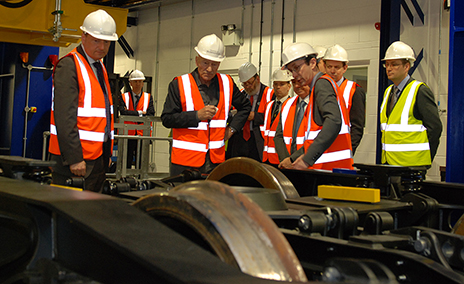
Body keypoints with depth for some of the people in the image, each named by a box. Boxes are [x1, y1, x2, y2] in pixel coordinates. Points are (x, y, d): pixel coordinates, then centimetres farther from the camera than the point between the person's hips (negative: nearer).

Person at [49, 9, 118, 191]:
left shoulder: (100, 67, 17)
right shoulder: (69, 66, -12)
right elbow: (64, 117, -20)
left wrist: (107, 153, 20)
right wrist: (74, 158, -23)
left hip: (98, 155, 9)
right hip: (74, 157, -9)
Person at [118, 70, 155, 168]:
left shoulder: (148, 97, 10)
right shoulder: (123, 97, 7)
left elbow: (150, 115, -5)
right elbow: (123, 112, -10)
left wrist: (131, 114, -9)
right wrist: (140, 113, -9)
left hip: (142, 135, 1)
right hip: (127, 135, -1)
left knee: (141, 165, 1)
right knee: (126, 165, 2)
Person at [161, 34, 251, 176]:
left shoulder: (227, 83, 9)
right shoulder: (179, 84, -2)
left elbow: (245, 106, 25)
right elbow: (166, 119, -6)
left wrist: (232, 128, 11)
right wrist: (197, 115, -15)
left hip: (216, 159, 3)